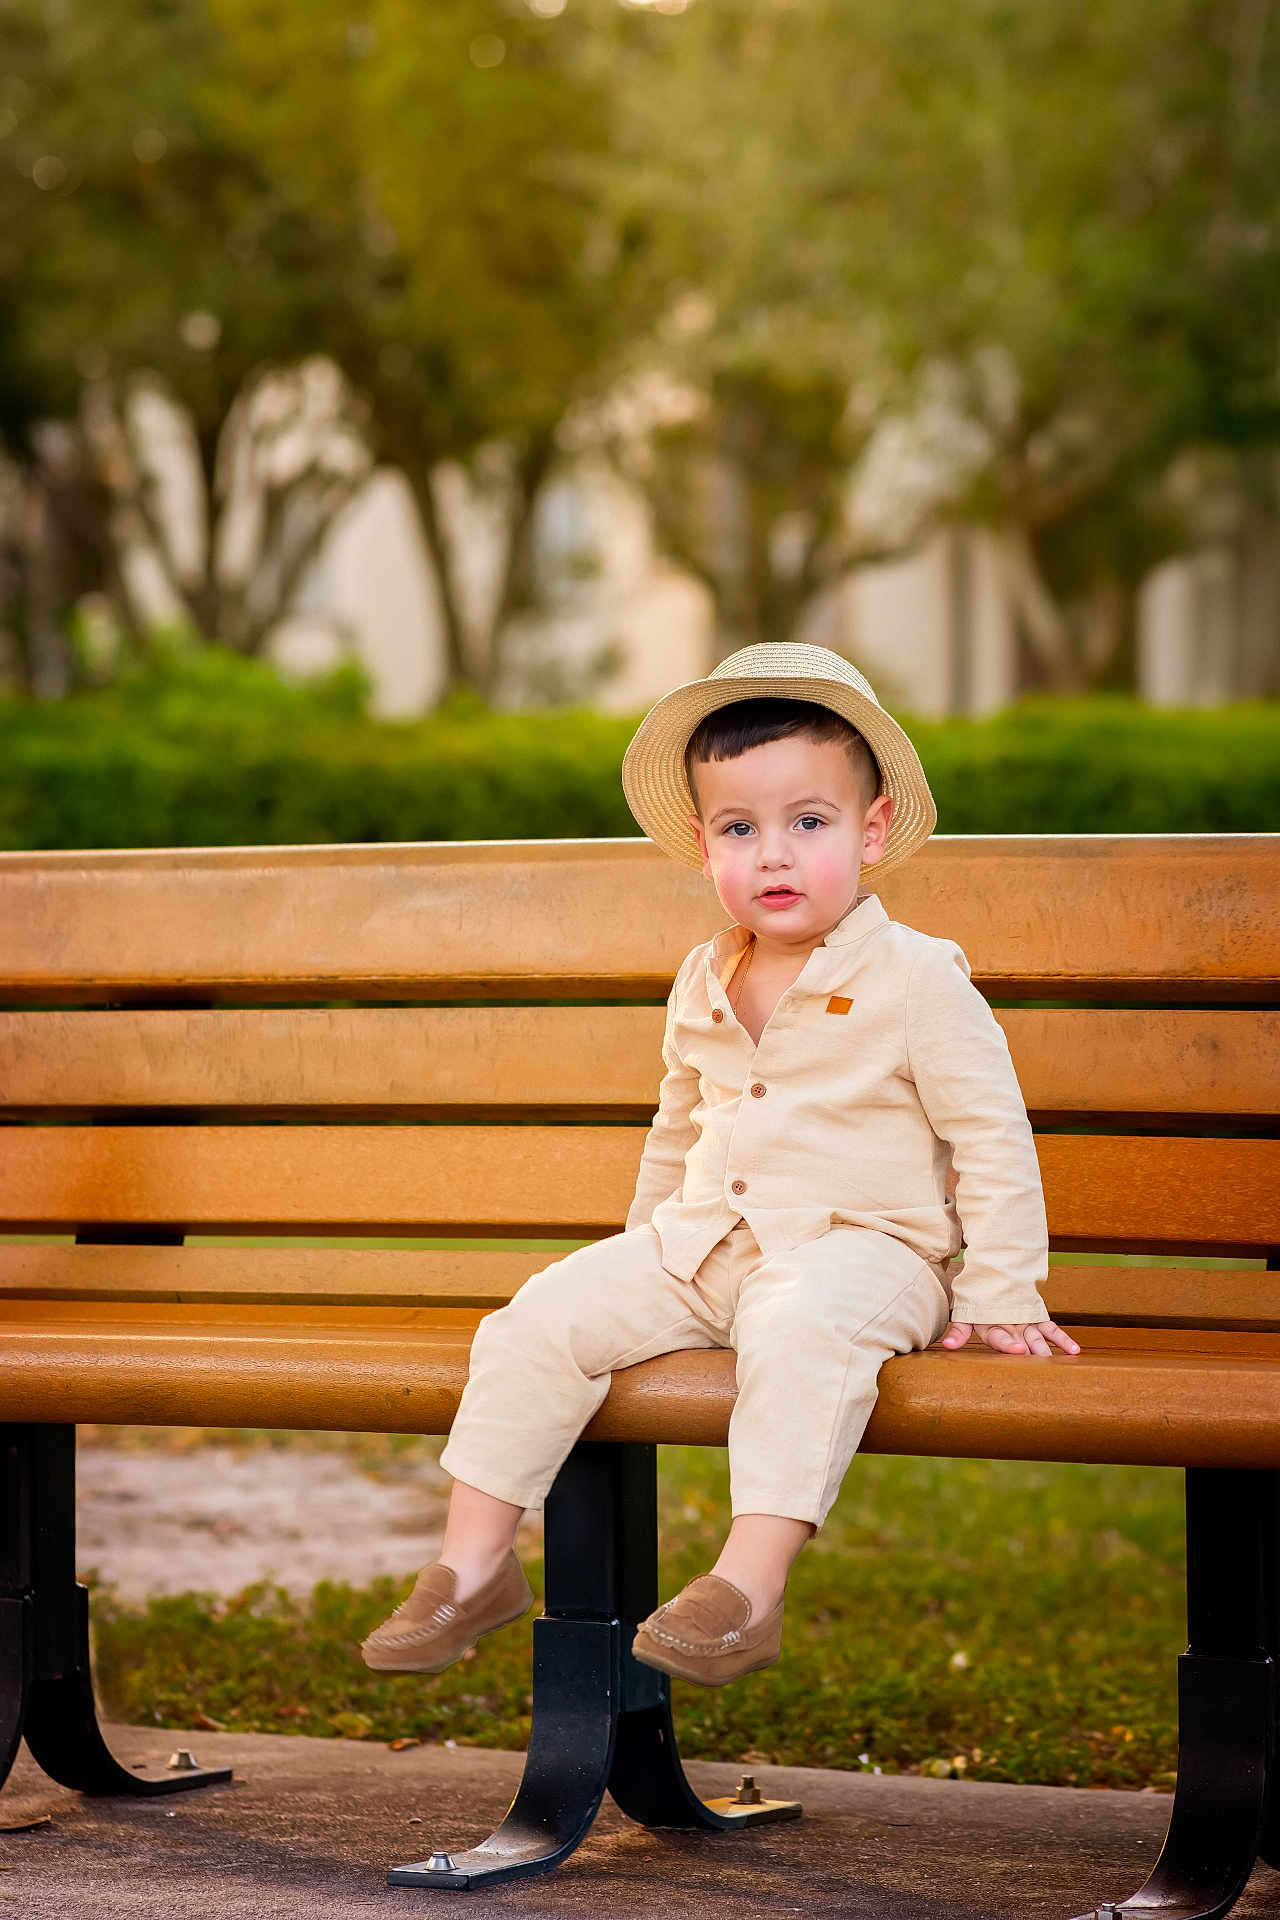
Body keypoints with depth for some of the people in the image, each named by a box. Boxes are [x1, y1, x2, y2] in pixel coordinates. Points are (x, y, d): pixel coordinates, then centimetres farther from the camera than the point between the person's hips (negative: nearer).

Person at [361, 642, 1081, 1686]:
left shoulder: (917, 981, -7)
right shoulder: (703, 989, 11)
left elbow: (993, 1140, -4)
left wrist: (1001, 1296, -8)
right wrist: (646, 1241, 33)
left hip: (859, 1247, -6)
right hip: (698, 1247, 6)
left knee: (802, 1333, -39)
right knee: (541, 1321, -12)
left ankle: (752, 1582, -43)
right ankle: (474, 1561, -5)